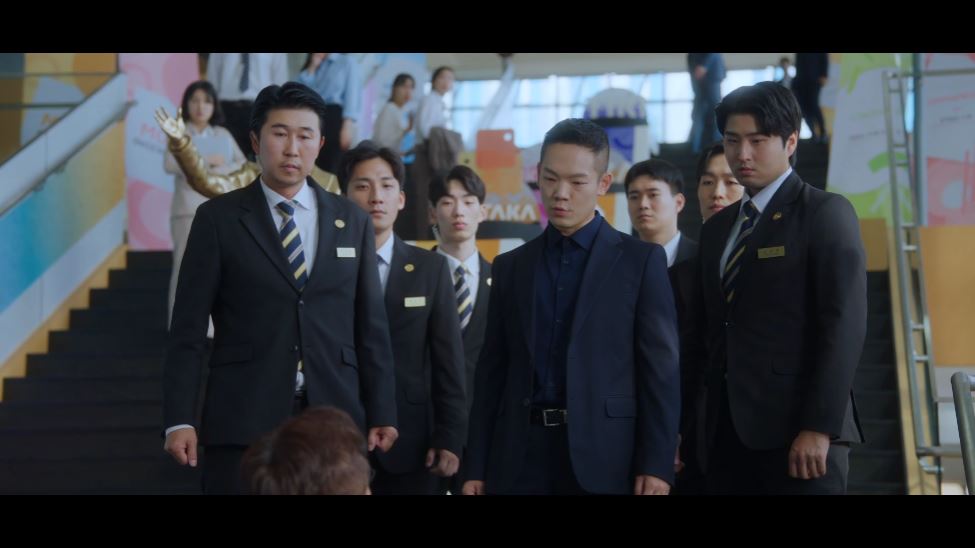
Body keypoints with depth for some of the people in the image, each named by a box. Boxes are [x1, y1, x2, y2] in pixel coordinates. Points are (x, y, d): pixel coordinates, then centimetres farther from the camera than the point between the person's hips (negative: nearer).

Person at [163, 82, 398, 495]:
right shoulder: (218, 218, 2)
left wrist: (382, 415, 7)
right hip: (243, 419, -2)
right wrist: (179, 419, -8)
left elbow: (371, 326, 11)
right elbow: (188, 327, -1)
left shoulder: (352, 222, 11)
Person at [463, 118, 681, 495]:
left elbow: (660, 369, -2)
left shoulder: (641, 261, 2)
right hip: (519, 456, 3)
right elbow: (492, 372, 11)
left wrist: (656, 464, -9)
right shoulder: (510, 267, 12)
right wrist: (476, 467, 7)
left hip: (603, 456, -3)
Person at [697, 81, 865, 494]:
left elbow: (844, 324, -11)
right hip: (728, 432, 6)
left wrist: (819, 427, -18)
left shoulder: (825, 213, -2)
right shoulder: (717, 227, 17)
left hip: (797, 431, -6)